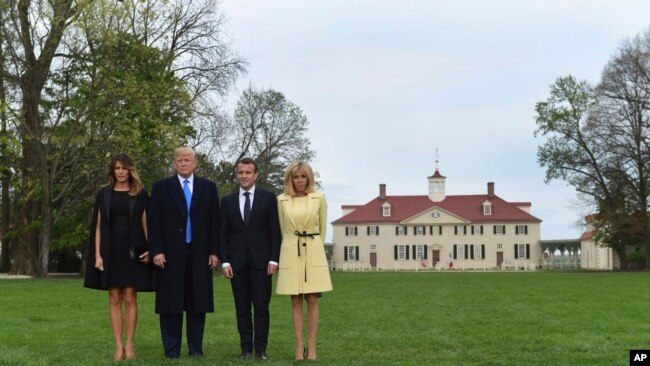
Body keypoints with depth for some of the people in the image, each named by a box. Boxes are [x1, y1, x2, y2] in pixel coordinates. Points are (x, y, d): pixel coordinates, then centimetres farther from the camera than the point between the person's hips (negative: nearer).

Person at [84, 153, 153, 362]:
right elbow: (98, 226, 6)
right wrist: (97, 254, -4)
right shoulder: (104, 194, 8)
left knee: (130, 298, -1)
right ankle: (118, 346, 5)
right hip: (110, 250, 1)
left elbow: (146, 224, 4)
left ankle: (129, 345, 5)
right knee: (114, 299, 2)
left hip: (133, 251, -1)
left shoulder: (141, 194, 5)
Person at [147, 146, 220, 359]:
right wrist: (156, 251, -8)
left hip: (199, 254, 1)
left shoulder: (208, 188, 9)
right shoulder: (161, 187, 5)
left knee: (197, 303, 3)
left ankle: (196, 349, 11)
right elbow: (154, 222, 1)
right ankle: (172, 351, 8)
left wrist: (214, 251, 1)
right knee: (170, 303, 1)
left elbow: (214, 221, 7)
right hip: (170, 254, -1)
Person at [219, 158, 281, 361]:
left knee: (261, 307, -1)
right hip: (237, 261, 2)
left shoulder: (268, 198, 3)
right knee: (242, 308, 5)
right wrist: (224, 261, -1)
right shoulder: (227, 201, 9)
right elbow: (223, 234, 8)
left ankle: (260, 349, 4)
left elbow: (275, 231, 1)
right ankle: (246, 348, 11)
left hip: (261, 260, -2)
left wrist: (274, 259, -6)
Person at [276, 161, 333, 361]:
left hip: (313, 252, -1)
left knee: (312, 300, -1)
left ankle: (312, 347, 3)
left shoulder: (319, 198, 1)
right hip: (290, 252, 1)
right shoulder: (282, 200, 3)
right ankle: (299, 346, 6)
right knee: (296, 301, 2)